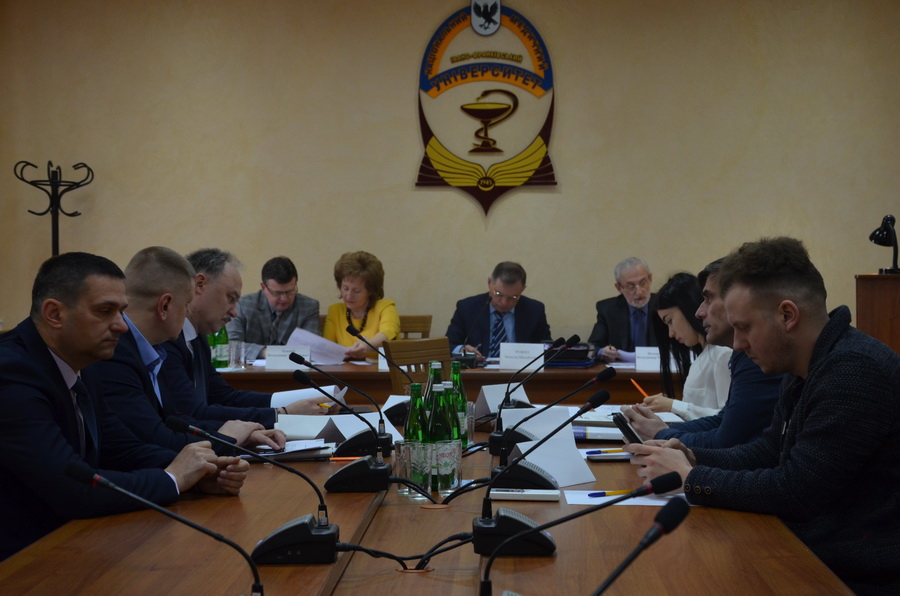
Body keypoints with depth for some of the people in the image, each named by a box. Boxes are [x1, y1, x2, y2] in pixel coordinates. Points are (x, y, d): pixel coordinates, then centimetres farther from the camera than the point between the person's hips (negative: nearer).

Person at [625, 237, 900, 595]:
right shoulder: (804, 372, 8)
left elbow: (794, 491, -24)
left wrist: (690, 479, -14)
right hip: (810, 557, 8)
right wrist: (690, 457, 0)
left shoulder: (855, 371, -23)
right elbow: (767, 452, 16)